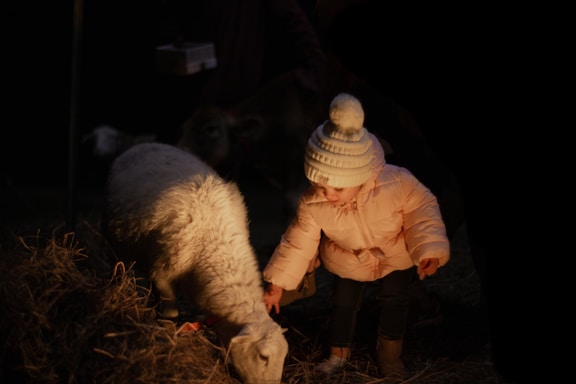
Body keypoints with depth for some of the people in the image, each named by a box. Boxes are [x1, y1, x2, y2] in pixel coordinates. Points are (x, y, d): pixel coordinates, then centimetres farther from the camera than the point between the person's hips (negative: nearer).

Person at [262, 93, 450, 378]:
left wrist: (429, 250, -30)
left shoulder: (398, 184, -42)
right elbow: (298, 242, -19)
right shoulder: (312, 204, -35)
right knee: (343, 302, 13)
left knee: (394, 300, 8)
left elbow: (423, 211, -23)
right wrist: (277, 284, -15)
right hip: (348, 260, 1)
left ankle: (390, 354, 34)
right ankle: (339, 353, 40)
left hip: (397, 254, -1)